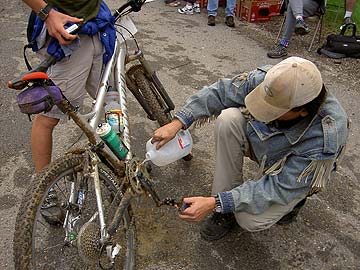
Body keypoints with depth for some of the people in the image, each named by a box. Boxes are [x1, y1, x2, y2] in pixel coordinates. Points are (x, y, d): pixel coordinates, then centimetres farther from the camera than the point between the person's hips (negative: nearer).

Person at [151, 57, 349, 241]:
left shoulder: (328, 135, -40)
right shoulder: (265, 79, -31)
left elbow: (278, 187, -34)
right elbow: (219, 92, -16)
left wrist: (215, 203, -37)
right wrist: (177, 123, -26)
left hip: (294, 173, -4)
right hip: (262, 143, 5)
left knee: (250, 220, -26)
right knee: (228, 119, -27)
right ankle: (226, 209, -12)